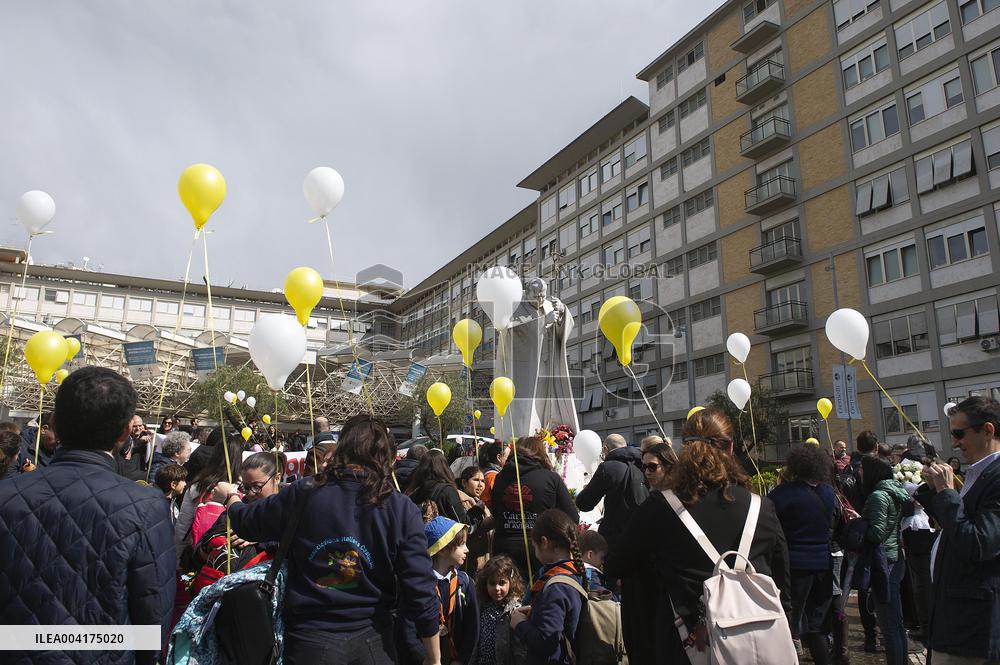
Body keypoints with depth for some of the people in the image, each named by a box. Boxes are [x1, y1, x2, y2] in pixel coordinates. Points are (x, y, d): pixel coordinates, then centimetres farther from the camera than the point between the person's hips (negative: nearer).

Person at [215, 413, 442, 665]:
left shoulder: (302, 494, -11)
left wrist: (231, 496, 31)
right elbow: (421, 591, -13)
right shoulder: (402, 510, -13)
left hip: (309, 643, -1)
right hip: (372, 642, 1)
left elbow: (245, 521, 8)